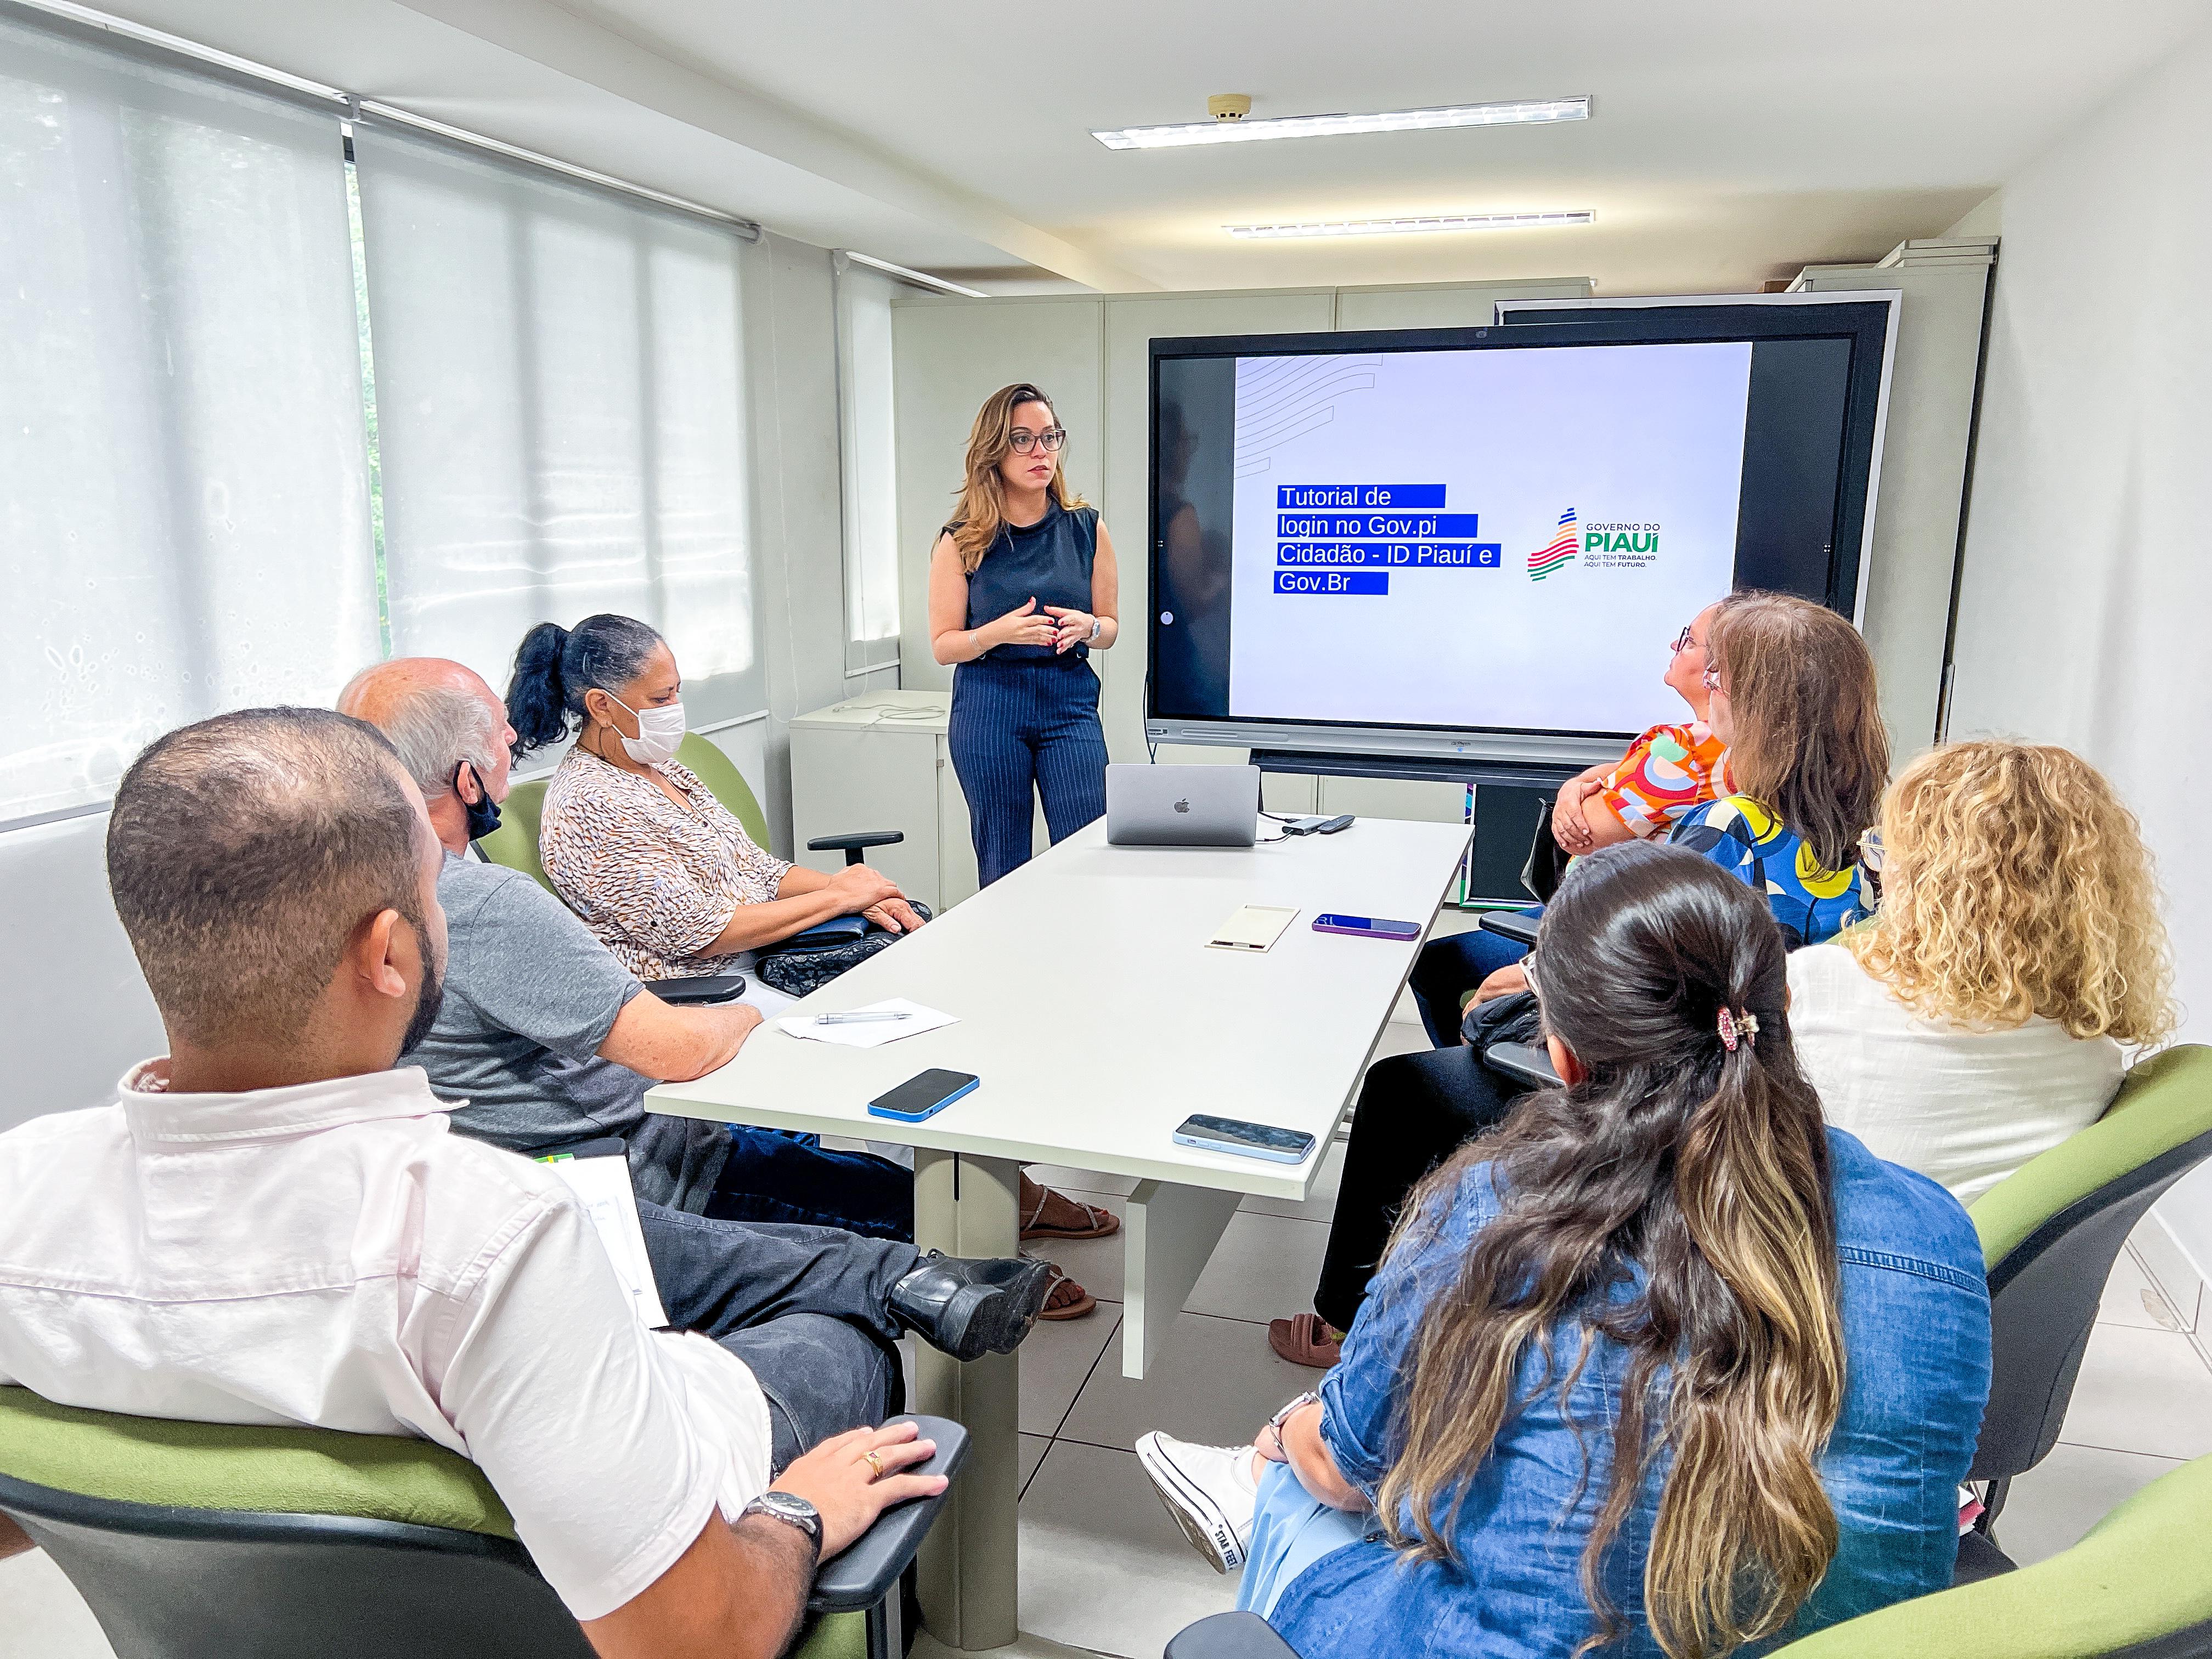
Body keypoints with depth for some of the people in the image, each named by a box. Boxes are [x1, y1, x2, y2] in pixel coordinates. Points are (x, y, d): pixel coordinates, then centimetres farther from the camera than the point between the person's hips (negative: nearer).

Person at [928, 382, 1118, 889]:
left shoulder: (1086, 529, 4)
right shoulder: (961, 542, 0)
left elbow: (1110, 629, 11)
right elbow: (943, 645, 1)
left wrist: (1085, 627, -13)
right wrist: (999, 632, -18)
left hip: (1069, 701, 1)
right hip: (988, 708, -1)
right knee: (1002, 863, 7)